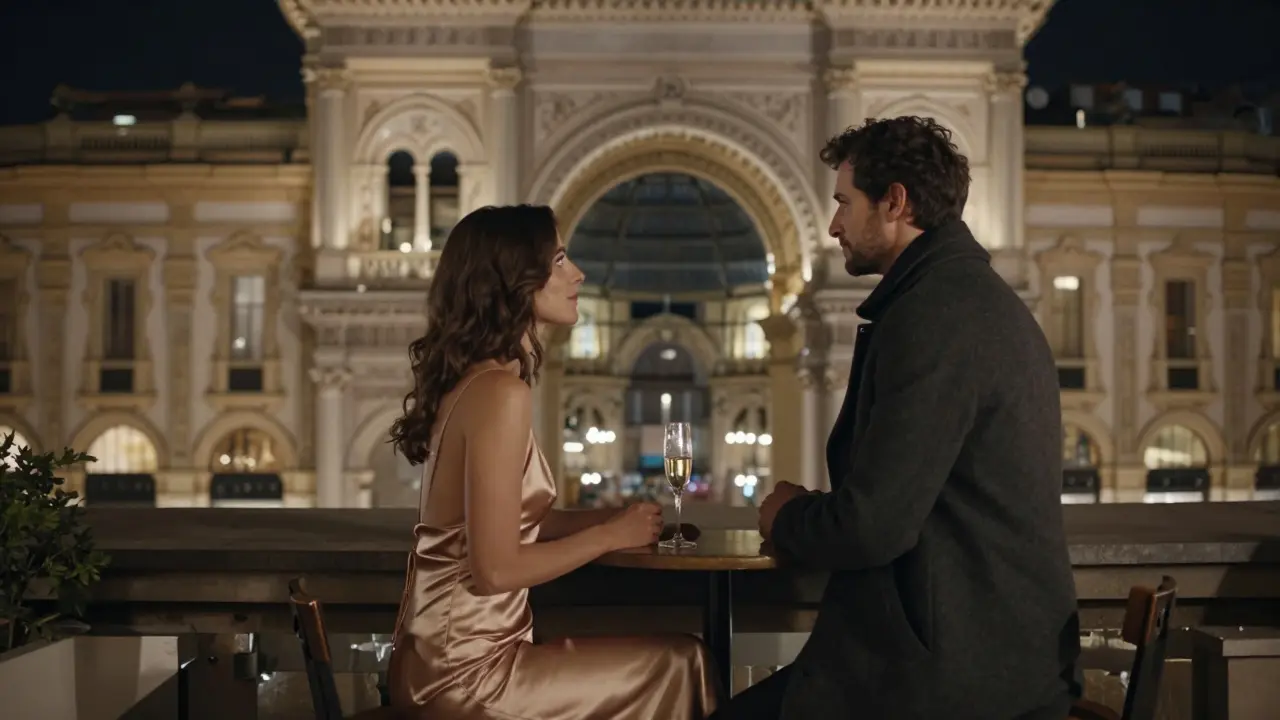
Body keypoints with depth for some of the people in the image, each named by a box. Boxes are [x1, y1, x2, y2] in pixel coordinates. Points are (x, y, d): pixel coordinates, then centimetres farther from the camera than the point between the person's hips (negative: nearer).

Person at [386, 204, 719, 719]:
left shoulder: (467, 381, 9)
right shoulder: (500, 391, -19)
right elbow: (494, 568, -21)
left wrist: (611, 516, 5)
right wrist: (611, 535, -10)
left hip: (448, 654, 9)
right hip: (465, 671, -9)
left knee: (663, 662, 13)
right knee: (677, 666, -2)